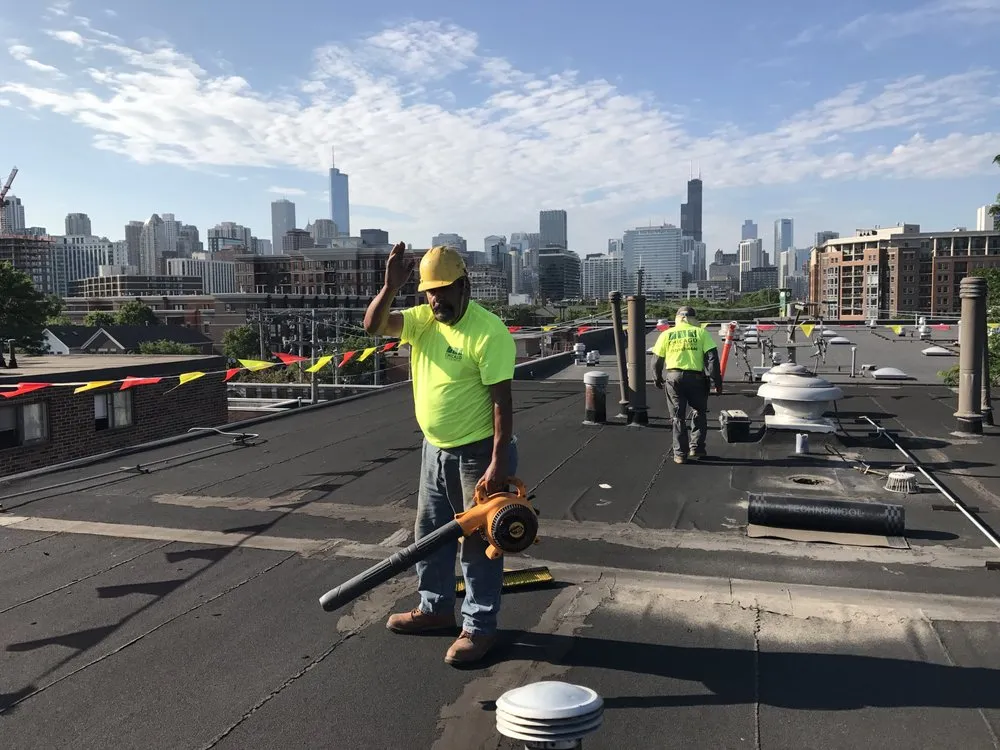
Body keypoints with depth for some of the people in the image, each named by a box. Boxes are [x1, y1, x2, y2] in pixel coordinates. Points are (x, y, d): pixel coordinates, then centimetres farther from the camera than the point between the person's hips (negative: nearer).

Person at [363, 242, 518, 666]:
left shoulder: (489, 332, -20)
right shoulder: (422, 320, 3)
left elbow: (502, 401, -22)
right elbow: (373, 325, -8)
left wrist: (498, 463, -25)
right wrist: (391, 286, -23)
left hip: (477, 452, -8)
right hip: (436, 448, 8)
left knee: (478, 540, 2)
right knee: (430, 533, 18)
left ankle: (479, 628, 15)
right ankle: (436, 609, 36)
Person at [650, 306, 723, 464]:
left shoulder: (666, 334, 8)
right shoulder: (701, 332, 4)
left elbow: (657, 360, 9)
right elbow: (712, 358, -4)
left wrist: (657, 378, 24)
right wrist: (717, 380, 0)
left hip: (674, 378, 1)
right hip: (695, 378, -1)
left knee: (678, 417, 10)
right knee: (700, 413, 19)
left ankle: (680, 454, 11)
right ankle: (697, 449, 18)